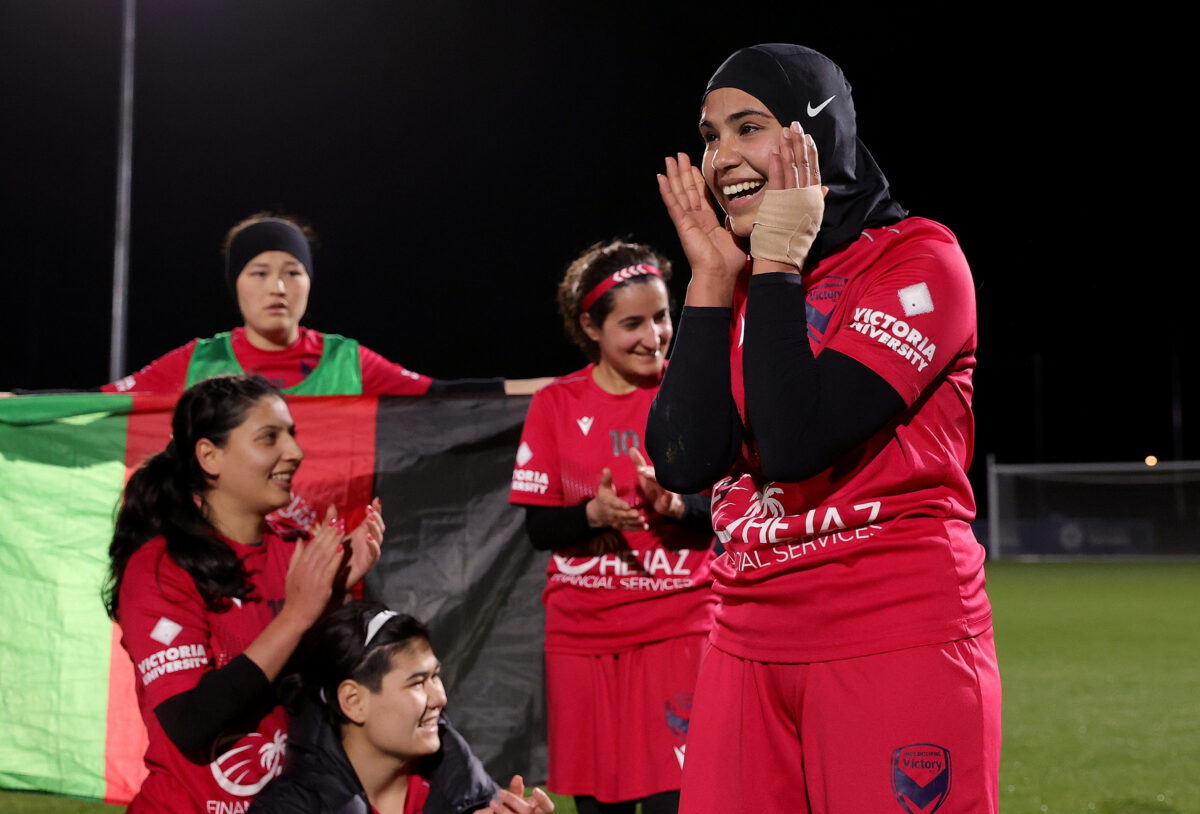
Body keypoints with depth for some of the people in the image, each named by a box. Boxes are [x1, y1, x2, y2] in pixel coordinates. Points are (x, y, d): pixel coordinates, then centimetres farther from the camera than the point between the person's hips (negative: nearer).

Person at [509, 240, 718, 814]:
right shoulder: (556, 404, 3)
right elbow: (539, 528, 2)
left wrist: (673, 505, -21)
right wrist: (593, 513, -18)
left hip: (677, 629, -1)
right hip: (582, 632, 2)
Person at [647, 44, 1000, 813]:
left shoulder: (919, 259, -6)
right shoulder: (740, 284, 12)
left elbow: (796, 443, -19)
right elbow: (684, 462, -4)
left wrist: (775, 265, -10)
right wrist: (713, 277, -2)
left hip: (897, 641, -6)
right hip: (751, 643, 6)